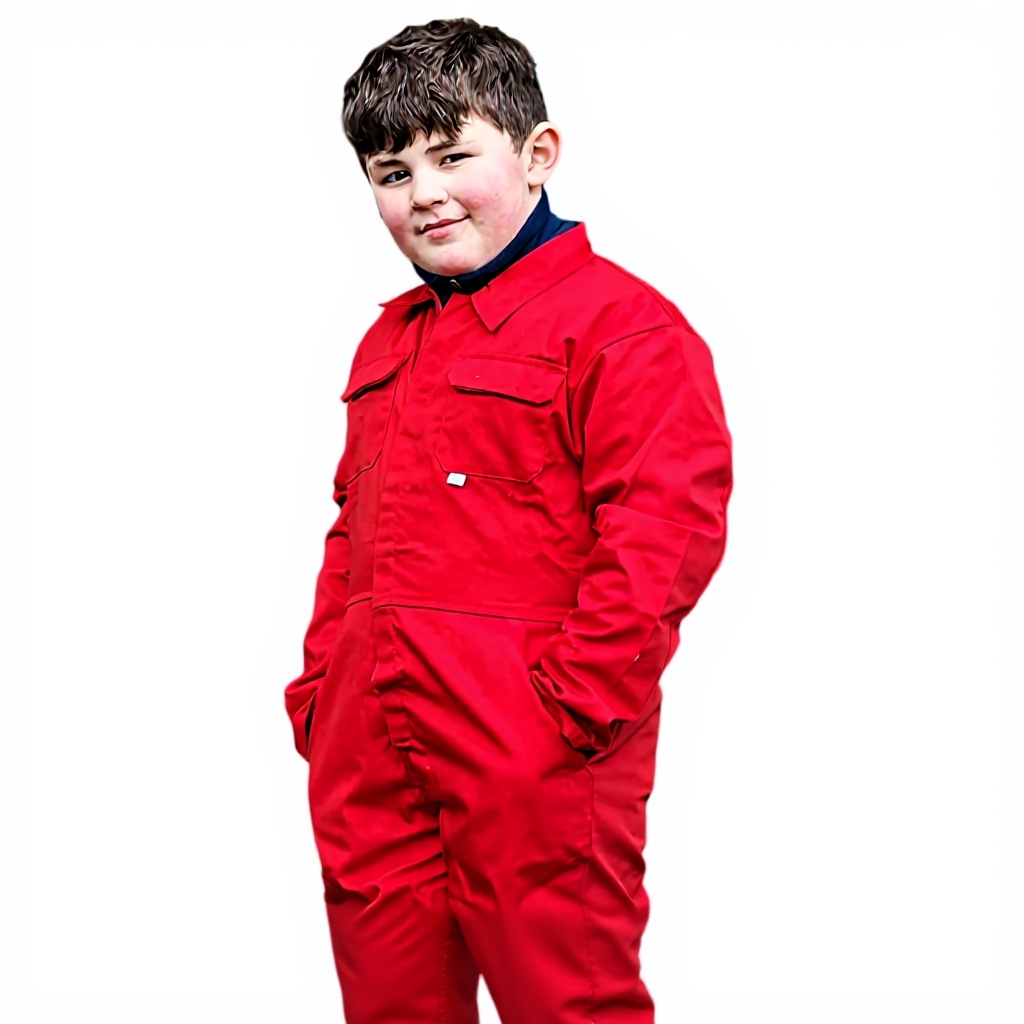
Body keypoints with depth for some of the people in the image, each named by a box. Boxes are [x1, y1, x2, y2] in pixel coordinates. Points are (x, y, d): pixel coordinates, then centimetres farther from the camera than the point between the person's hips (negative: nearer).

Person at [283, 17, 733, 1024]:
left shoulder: (622, 321, -8)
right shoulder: (388, 343, 18)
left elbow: (667, 527, -16)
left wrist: (575, 698, -21)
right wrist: (320, 683, 15)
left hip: (533, 756, -7)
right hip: (371, 751, 8)